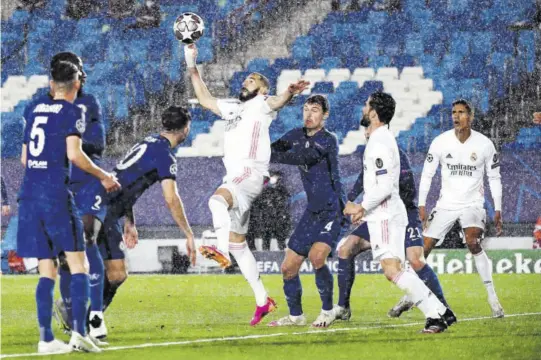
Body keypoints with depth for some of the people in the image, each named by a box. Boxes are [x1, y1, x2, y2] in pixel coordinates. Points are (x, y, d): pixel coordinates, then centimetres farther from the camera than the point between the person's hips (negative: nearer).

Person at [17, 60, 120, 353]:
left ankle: (46, 338, 0)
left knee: (46, 270, 7)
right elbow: (74, 153, -14)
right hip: (56, 193, -6)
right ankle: (79, 330, -13)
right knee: (77, 263, -1)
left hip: (29, 193, 6)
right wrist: (103, 176, -2)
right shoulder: (72, 112, -2)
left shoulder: (35, 111, 17)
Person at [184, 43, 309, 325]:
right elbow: (205, 99, 33)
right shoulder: (233, 109, 26)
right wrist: (192, 68, 29)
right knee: (238, 244, 8)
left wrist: (289, 93, -43)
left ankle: (221, 250, -57)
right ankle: (262, 300, 12)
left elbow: (277, 102, -19)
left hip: (251, 173, -9)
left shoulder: (261, 105, 3)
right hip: (234, 178, 9)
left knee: (218, 199, -38)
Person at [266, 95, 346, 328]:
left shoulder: (328, 140, -13)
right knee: (288, 267, 5)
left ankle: (327, 311, -8)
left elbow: (304, 157, -27)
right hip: (312, 211, 7)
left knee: (316, 256, -26)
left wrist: (270, 156, -30)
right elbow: (275, 149, 3)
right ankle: (296, 316, 23)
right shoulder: (296, 136, 9)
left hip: (332, 210, -7)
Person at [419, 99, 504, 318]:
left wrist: (498, 210, 1)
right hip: (446, 205, 2)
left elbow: (494, 178, 3)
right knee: (423, 249, -2)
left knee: (473, 243, -27)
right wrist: (421, 205, -4)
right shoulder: (440, 142, -5)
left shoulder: (485, 144, -6)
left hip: (472, 204, -2)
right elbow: (427, 174, 2)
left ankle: (493, 297, -20)